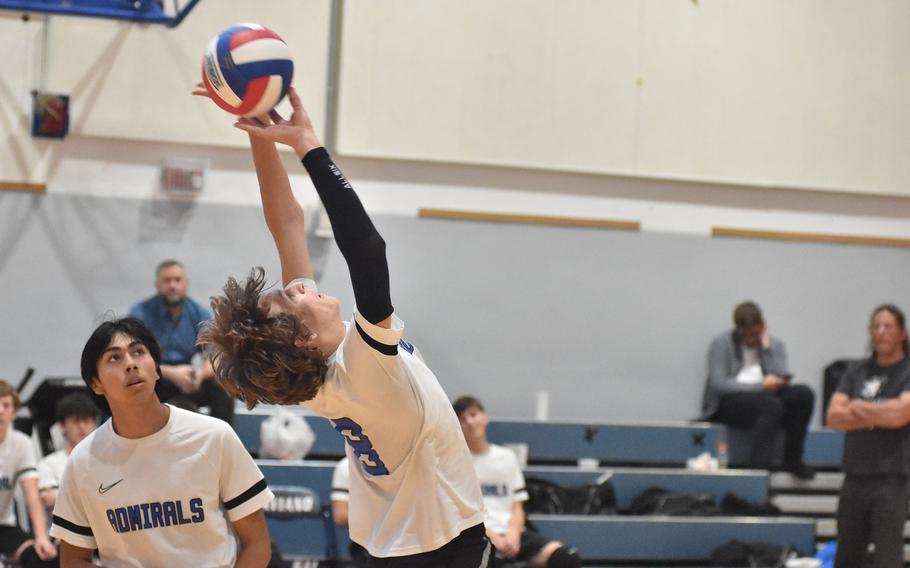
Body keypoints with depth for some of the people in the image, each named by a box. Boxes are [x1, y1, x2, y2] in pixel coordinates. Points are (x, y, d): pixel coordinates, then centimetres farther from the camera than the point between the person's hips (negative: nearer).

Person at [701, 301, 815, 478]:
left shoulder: (775, 345, 13)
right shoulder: (722, 343, 2)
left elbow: (783, 380, -3)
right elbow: (718, 384, -11)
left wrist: (766, 347, -5)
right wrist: (761, 386, -12)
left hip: (765, 400, 5)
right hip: (727, 403, -5)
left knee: (803, 394, -22)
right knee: (771, 404, -35)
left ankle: (792, 461, -16)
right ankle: (759, 465, -41)